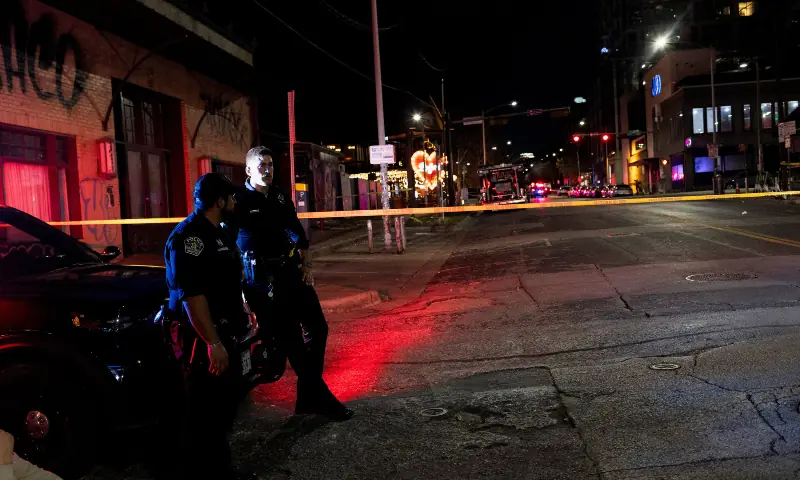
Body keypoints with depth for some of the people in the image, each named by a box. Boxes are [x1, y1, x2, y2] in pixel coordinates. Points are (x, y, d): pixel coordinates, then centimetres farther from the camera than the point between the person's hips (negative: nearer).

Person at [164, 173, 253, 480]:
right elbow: (192, 295, -26)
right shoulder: (188, 236, -18)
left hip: (224, 335, 10)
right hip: (204, 341, -10)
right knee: (205, 412, 0)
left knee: (227, 404, 19)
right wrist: (213, 344, -28)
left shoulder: (216, 233, 13)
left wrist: (242, 316, 25)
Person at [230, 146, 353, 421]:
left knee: (317, 328, 5)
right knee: (290, 338, -1)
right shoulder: (239, 201, -7)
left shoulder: (280, 197, 11)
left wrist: (306, 266, 8)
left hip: (292, 271, 6)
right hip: (263, 279, -6)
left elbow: (298, 233, 18)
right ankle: (317, 396, 8)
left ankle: (309, 396, 17)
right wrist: (242, 284, -12)